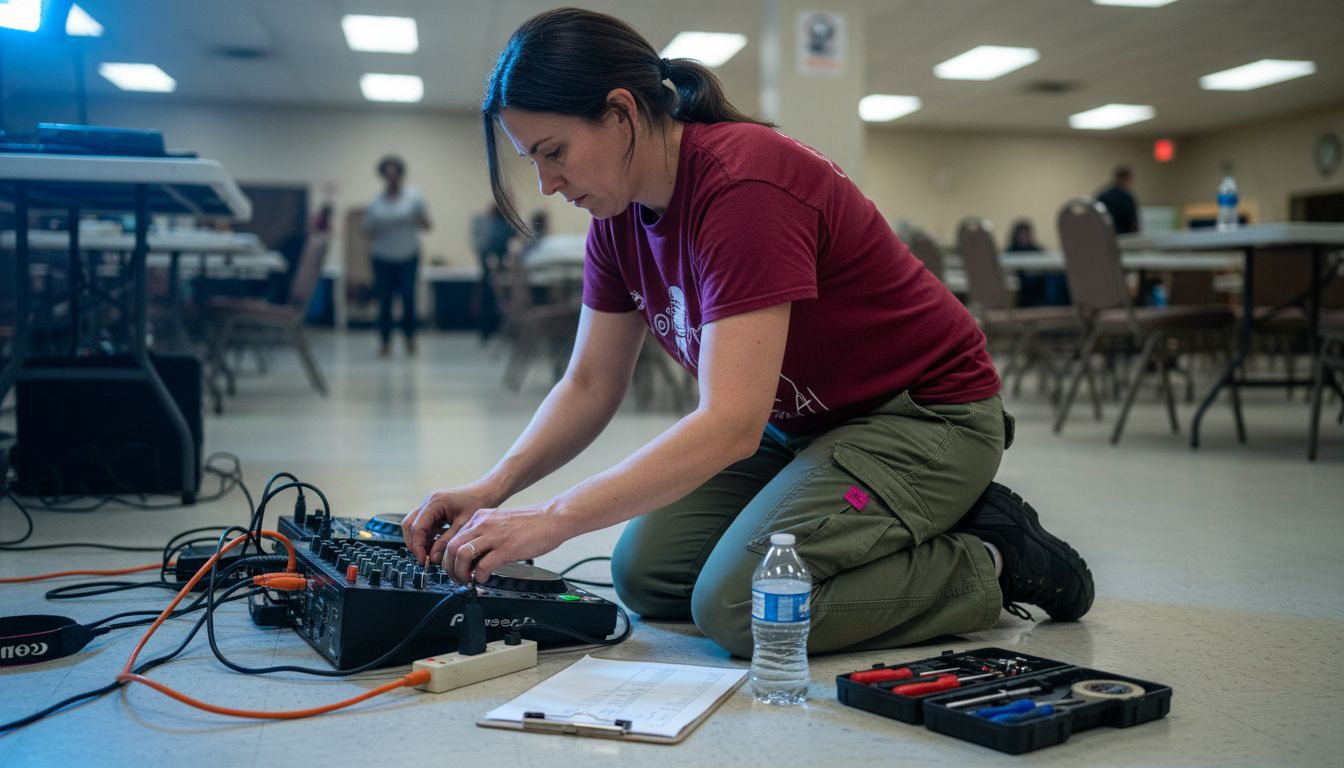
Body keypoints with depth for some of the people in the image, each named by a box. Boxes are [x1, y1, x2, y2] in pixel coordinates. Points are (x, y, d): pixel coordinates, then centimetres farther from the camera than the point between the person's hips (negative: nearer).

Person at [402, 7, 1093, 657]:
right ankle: (922, 534, 8)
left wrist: (553, 518, -36)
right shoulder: (619, 214, -1)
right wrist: (495, 487, -13)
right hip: (800, 425, 9)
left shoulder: (743, 184, -29)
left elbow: (731, 424, -35)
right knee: (644, 574, -2)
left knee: (737, 605, -24)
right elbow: (589, 386, 4)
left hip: (922, 419, -9)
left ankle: (989, 563, -3)